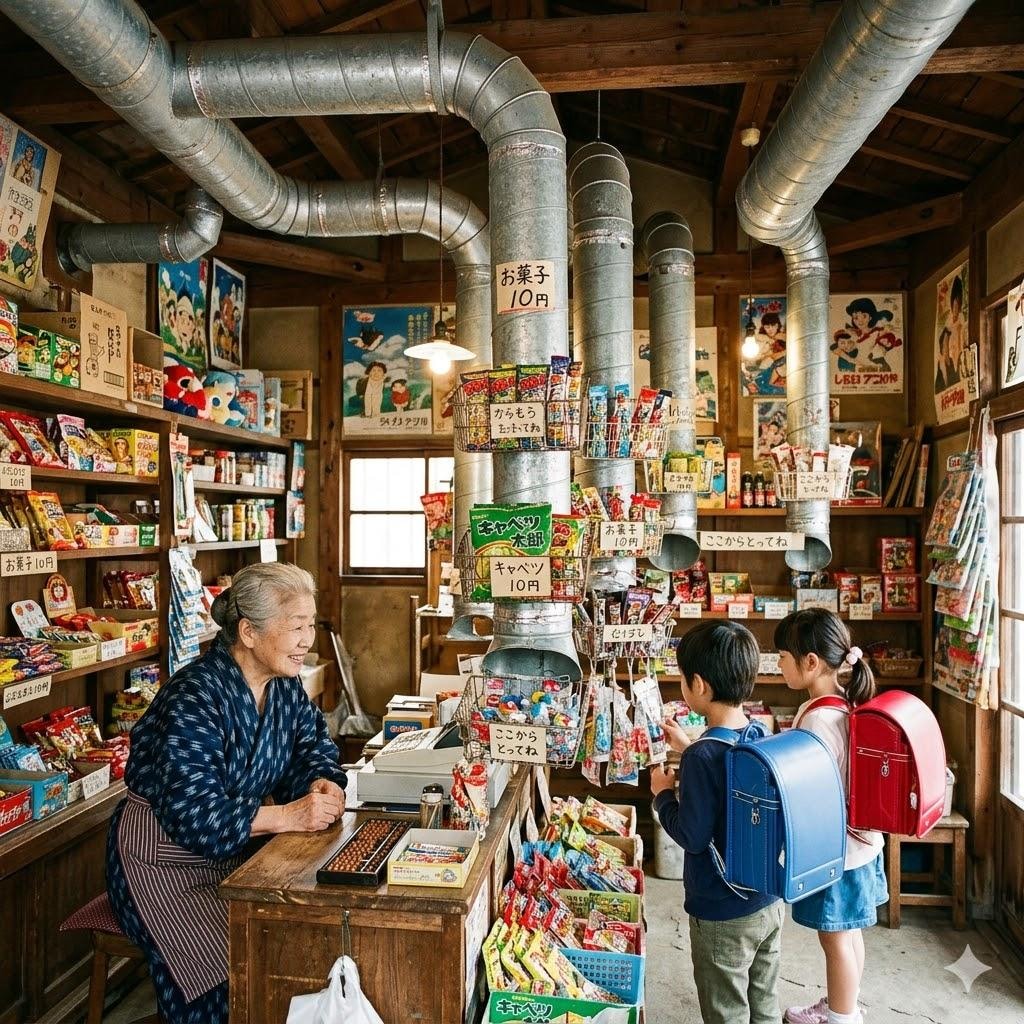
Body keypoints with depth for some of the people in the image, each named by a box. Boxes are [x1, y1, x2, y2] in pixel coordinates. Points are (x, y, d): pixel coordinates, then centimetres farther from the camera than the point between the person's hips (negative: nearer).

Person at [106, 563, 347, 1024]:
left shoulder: (284, 685, -2)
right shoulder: (194, 699, -26)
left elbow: (312, 746, 5)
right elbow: (194, 814, -30)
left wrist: (321, 784, -18)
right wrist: (288, 816, -35)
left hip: (237, 851, 7)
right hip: (166, 861, -7)